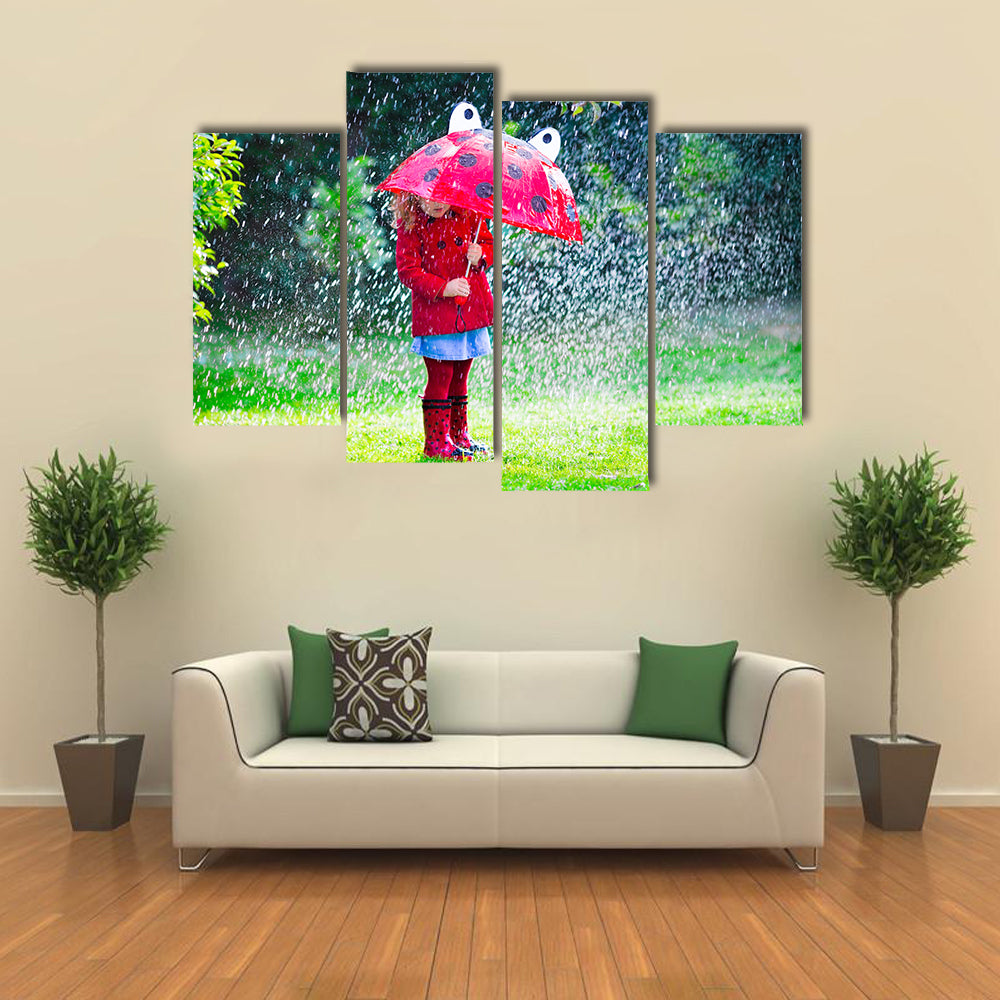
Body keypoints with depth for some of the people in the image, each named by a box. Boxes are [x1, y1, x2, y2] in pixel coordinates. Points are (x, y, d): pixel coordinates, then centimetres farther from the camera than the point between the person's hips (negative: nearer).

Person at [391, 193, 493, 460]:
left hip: (471, 309, 4)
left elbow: (489, 243, 15)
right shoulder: (410, 225, -6)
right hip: (434, 314, -4)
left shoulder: (468, 215, 4)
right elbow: (407, 270, -10)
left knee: (460, 376, 14)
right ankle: (436, 440, 7)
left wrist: (480, 255, -9)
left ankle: (459, 434, 26)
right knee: (440, 378, -4)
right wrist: (442, 288, -21)